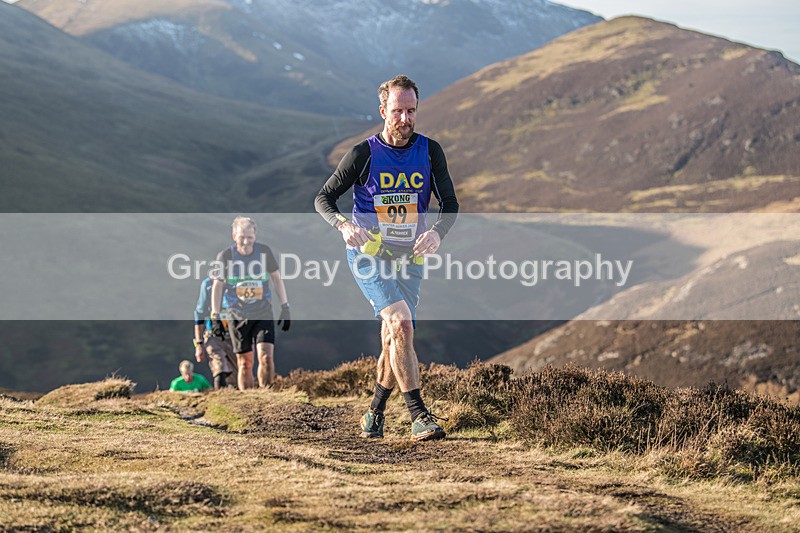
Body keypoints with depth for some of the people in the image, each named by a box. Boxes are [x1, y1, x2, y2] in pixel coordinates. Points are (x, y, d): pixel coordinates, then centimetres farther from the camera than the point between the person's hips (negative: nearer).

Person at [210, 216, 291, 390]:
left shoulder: (264, 251, -3)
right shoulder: (225, 256, -7)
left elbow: (276, 278, 8)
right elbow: (217, 286, 1)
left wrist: (285, 307, 6)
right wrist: (215, 317, -2)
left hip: (263, 314, 1)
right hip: (238, 316, 0)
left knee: (266, 356, -14)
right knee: (245, 363, 1)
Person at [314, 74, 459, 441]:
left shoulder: (430, 152, 0)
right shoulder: (363, 154, -8)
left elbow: (450, 202, 2)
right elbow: (323, 198, -3)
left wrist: (437, 232, -19)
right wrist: (344, 225, -24)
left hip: (409, 259, 4)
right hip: (369, 256, -4)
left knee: (394, 344, 5)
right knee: (401, 324, -24)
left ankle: (374, 415, 29)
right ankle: (419, 417, -25)